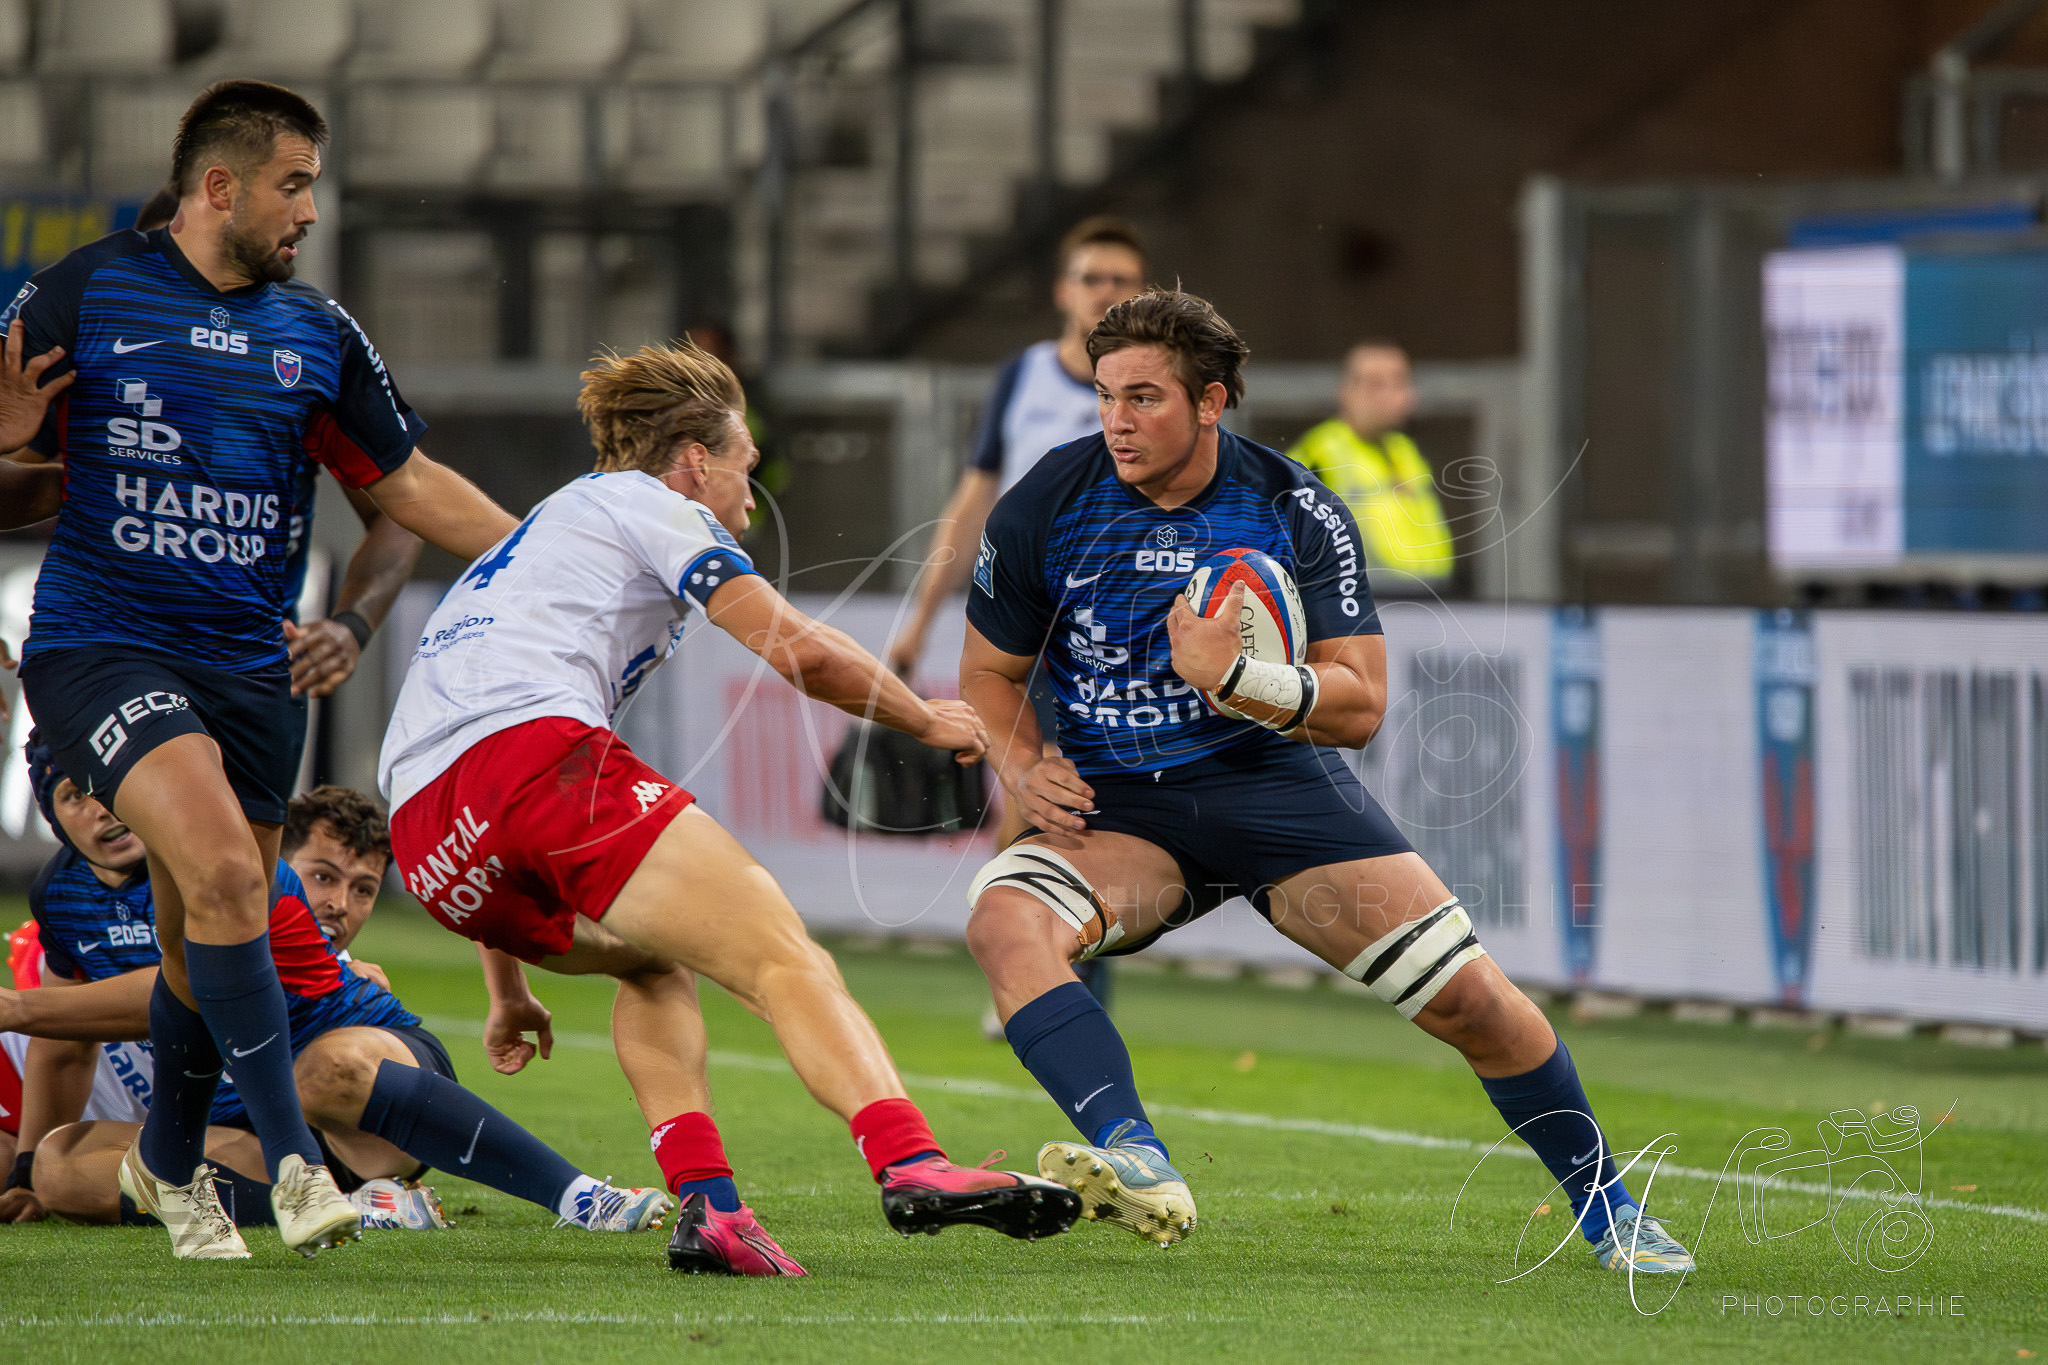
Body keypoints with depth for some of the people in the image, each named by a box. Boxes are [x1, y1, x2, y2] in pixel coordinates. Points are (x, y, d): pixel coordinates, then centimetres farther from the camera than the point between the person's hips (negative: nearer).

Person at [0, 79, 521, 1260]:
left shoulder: (317, 333, 10)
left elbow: (409, 483, 17)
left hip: (248, 666, 5)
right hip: (101, 645, -5)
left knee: (203, 938, 10)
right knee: (224, 875, -25)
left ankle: (170, 1163, 35)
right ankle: (290, 1156, -22)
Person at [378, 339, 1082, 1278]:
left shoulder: (542, 532, 40)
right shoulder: (646, 503, 16)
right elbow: (797, 650, 2)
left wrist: (506, 987, 44)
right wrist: (925, 720, 20)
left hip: (426, 840, 8)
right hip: (540, 748, -8)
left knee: (652, 959, 28)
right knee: (780, 956, -13)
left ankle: (702, 1202, 4)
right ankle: (910, 1164, -38)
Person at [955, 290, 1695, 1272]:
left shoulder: (1295, 511, -8)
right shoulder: (1044, 508, -5)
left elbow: (1360, 704, -10)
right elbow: (990, 672, 8)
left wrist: (1233, 679, -27)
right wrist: (1024, 768, -12)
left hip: (1276, 783, 0)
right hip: (1117, 803, 0)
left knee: (1470, 996, -9)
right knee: (1003, 921, -33)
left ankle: (1602, 1204, 15)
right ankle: (1137, 1167, -48)